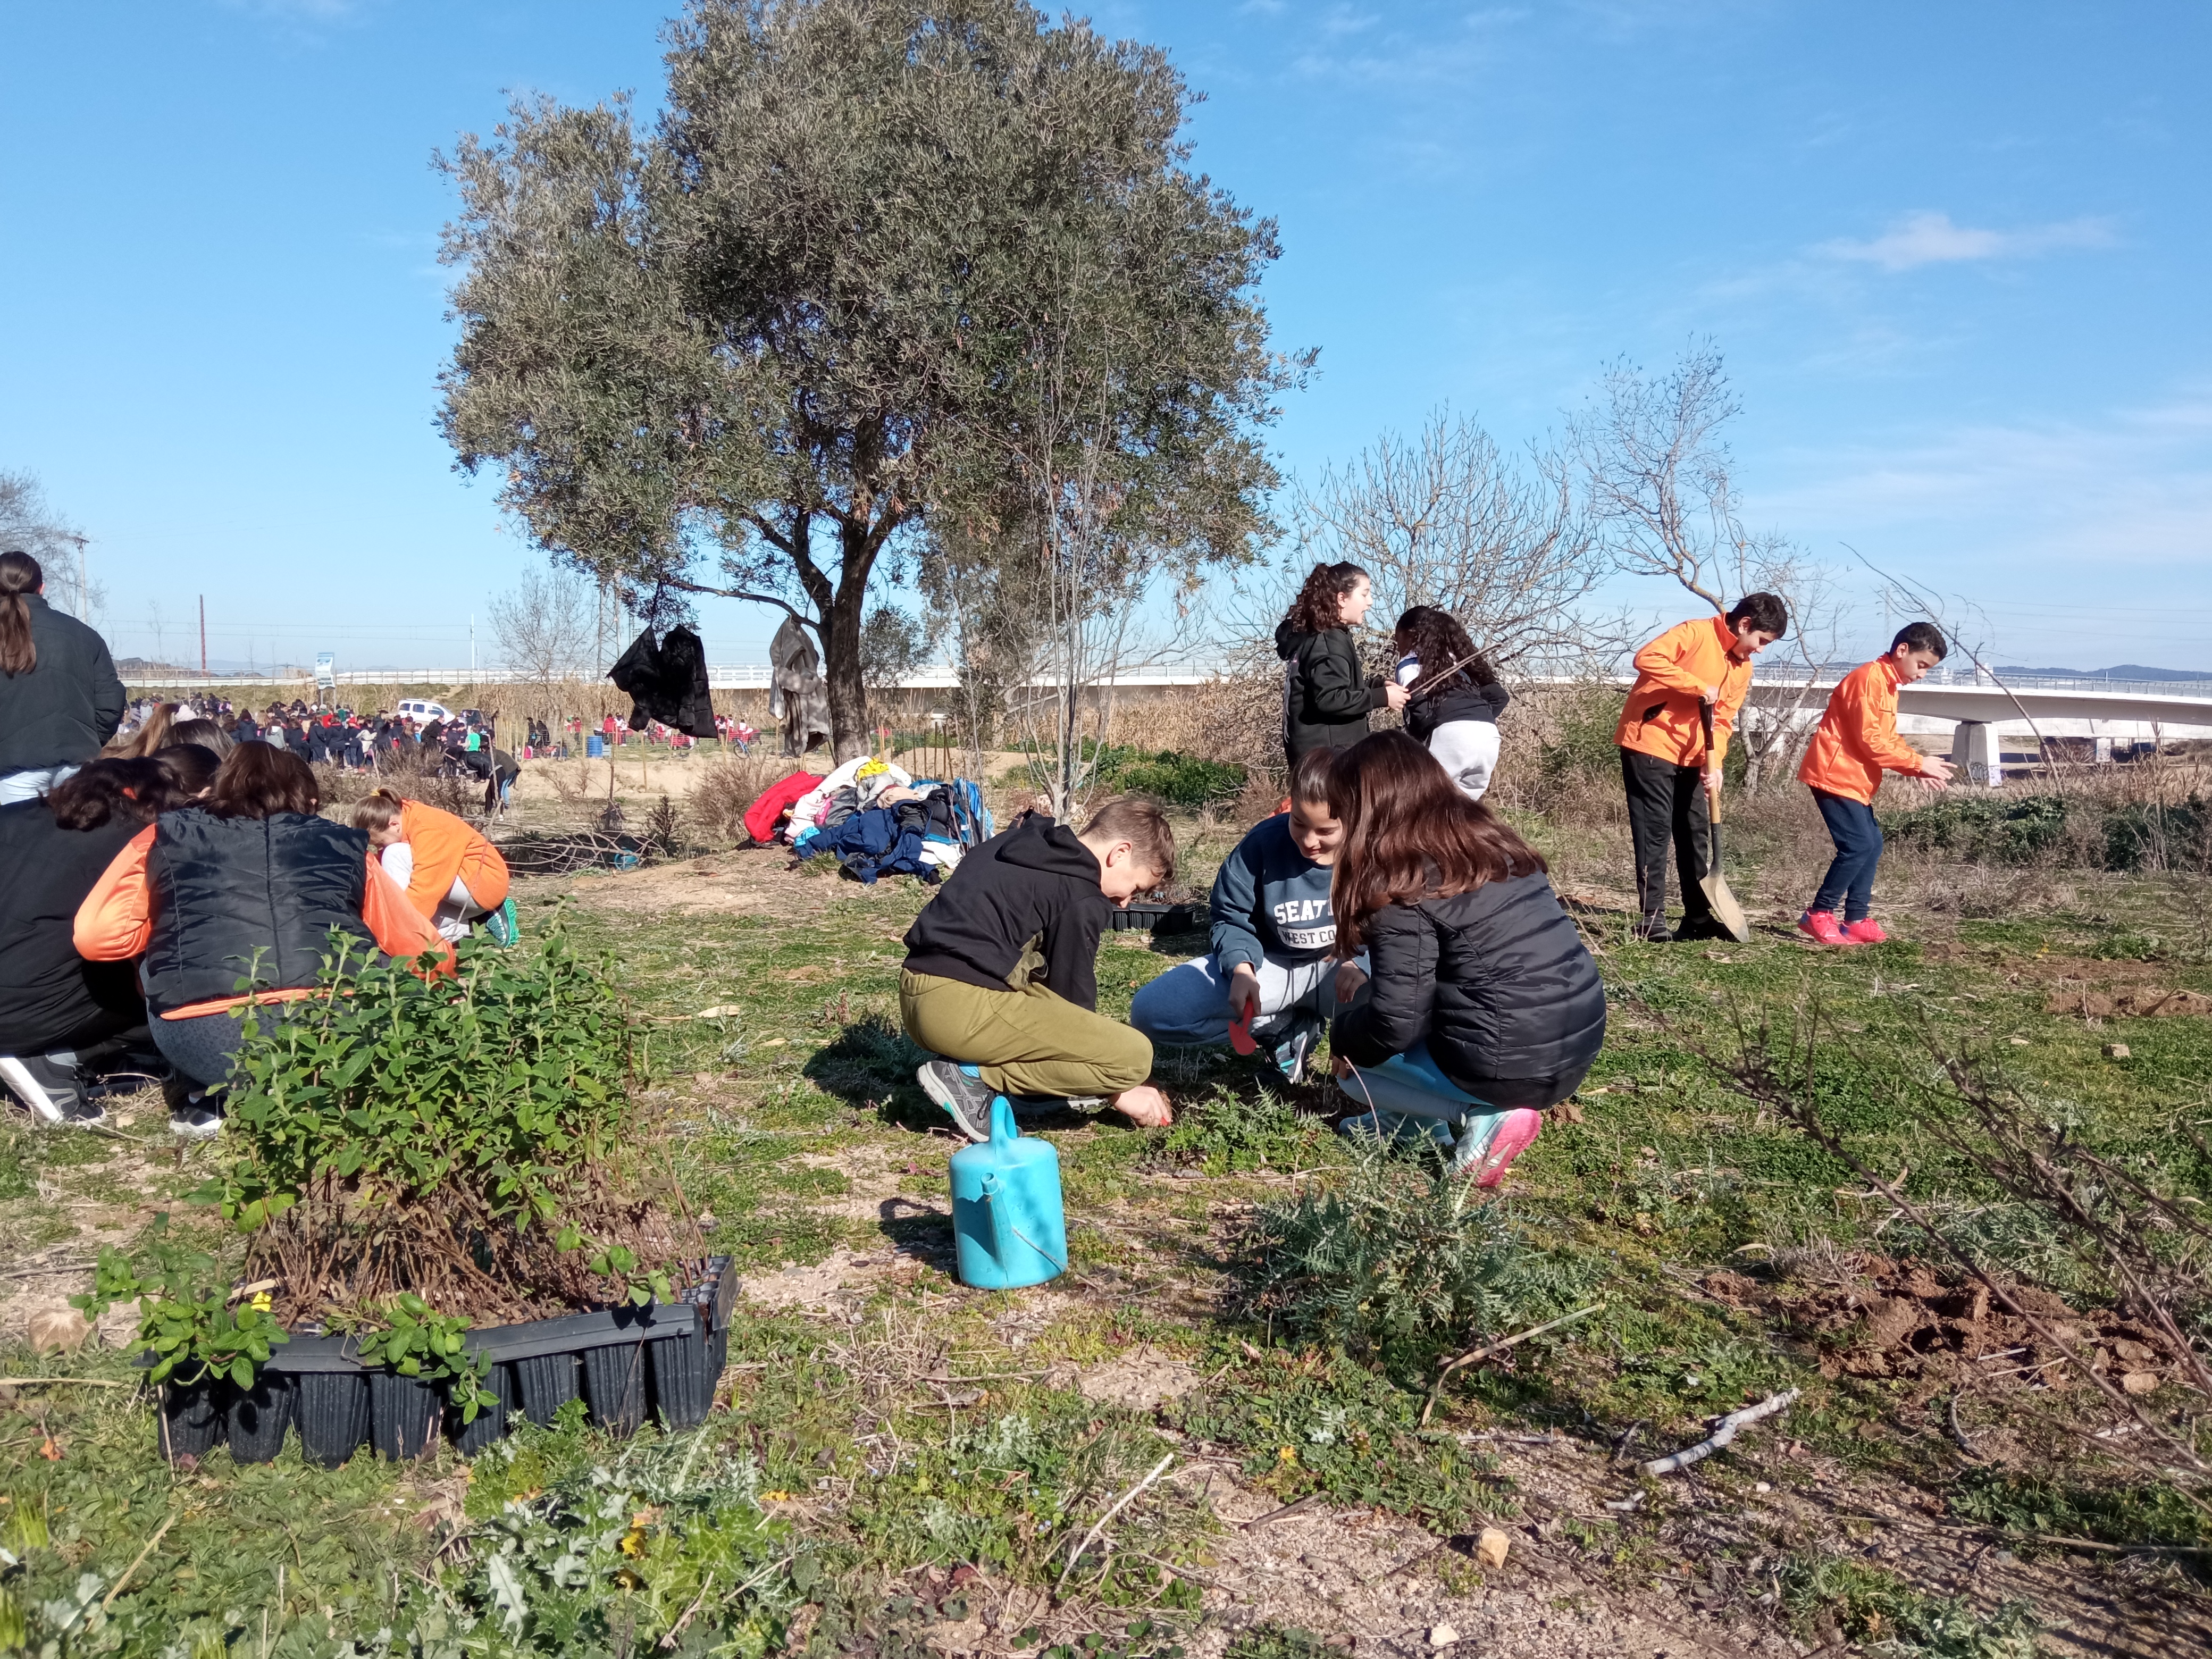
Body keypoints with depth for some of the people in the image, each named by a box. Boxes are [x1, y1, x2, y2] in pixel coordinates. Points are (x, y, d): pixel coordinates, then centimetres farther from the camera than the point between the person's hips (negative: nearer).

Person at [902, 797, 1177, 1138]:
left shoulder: (1015, 845, 20)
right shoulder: (1082, 900, -5)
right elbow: (1073, 994, -1)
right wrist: (1117, 1090, 10)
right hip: (964, 1007, -9)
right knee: (1134, 1055, -10)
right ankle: (973, 1076, -9)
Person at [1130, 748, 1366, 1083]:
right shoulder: (1263, 844, -15)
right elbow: (1231, 917, -3)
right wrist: (1241, 968, -23)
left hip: (1345, 969, -1)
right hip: (1273, 965, 2)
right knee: (1150, 1010, -17)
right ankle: (1283, 1027, -5)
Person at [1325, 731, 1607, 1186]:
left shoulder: (1406, 885, -15)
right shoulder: (1493, 844, 9)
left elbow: (1394, 1024, -15)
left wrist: (1342, 1035, 7)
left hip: (1511, 1068, -8)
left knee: (1353, 1061, 17)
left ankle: (1482, 1118, 3)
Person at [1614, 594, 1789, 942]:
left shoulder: (1743, 669, 10)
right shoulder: (1696, 633, -12)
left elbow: (1723, 720, 8)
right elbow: (1648, 658, -26)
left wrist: (1714, 763, -7)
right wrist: (1700, 686, -25)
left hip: (1691, 757, 8)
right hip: (1650, 744, -8)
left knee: (1696, 832, 10)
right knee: (1655, 831, -7)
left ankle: (1698, 918, 18)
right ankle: (1651, 919, -2)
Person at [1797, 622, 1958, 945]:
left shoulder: (1888, 685, 17)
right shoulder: (1869, 678, -16)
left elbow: (1889, 740, 17)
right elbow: (1870, 740, -21)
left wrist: (1919, 768, 1)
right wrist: (1918, 763, -14)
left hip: (1854, 778, 11)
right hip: (1834, 774, -11)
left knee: (1872, 844, 10)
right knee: (1859, 845, -13)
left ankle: (1857, 919, 15)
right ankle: (1818, 915, -4)